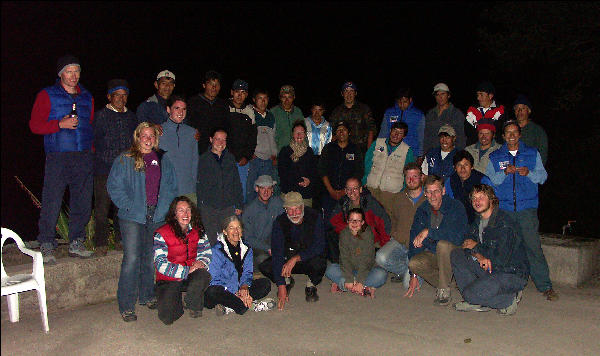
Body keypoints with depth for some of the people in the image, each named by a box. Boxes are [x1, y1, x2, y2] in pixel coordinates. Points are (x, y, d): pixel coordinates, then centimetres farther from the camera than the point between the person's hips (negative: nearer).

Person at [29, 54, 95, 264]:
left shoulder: (87, 98, 18)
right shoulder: (47, 95, 5)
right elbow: (35, 125, 0)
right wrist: (60, 124, -14)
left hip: (84, 158, 4)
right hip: (57, 158, -4)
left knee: (82, 203, 5)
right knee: (52, 203, -7)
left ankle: (76, 244, 16)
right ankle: (47, 246, 3)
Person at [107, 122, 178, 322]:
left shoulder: (163, 161, 14)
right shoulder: (124, 160, 2)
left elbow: (172, 187, 15)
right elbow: (114, 186, -2)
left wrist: (164, 207, 2)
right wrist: (129, 206, -11)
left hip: (157, 217, 4)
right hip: (133, 217, -4)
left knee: (151, 259, 9)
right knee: (132, 259, -7)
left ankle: (147, 296, 26)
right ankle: (126, 306, 1)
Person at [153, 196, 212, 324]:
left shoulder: (197, 231, 2)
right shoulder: (162, 234, -12)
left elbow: (206, 252, 8)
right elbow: (161, 264, -17)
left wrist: (201, 262, -18)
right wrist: (187, 270, -25)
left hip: (191, 277, 3)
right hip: (168, 281, -3)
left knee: (203, 274, -34)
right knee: (167, 318, -23)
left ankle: (194, 305, -3)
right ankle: (177, 301, 15)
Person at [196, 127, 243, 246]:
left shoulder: (230, 158, 13)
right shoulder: (204, 159, 4)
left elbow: (237, 183, 15)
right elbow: (200, 185, 5)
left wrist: (239, 205, 10)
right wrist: (200, 207, -1)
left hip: (229, 207, 2)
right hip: (209, 207, -2)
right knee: (211, 240, -2)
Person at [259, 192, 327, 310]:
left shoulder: (315, 218, -17)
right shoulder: (279, 222, -16)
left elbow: (319, 247, -22)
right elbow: (277, 253, -23)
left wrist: (296, 258, -34)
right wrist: (281, 286, -31)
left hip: (309, 259, -2)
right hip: (287, 259, 2)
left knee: (320, 263, -36)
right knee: (264, 267, -23)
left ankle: (311, 285, -1)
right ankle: (287, 281, 9)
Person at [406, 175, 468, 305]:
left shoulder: (455, 207, -14)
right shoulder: (422, 210, 2)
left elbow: (458, 236, -31)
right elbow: (414, 240, 2)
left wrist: (428, 232, -30)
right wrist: (414, 275, -2)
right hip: (433, 254, 4)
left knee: (443, 244, -36)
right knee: (414, 263, -26)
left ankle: (444, 290, -21)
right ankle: (441, 285, -2)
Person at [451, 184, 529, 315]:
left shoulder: (504, 224, -21)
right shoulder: (478, 221, 7)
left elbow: (502, 260, -24)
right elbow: (466, 244, 6)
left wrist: (477, 247, -11)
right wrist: (479, 255, -17)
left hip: (513, 274, -9)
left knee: (471, 294, -26)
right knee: (456, 255, -2)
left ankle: (510, 298, -1)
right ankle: (475, 302, -2)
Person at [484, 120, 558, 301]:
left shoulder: (532, 154, 15)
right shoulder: (495, 157, 15)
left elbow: (542, 176, 10)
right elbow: (489, 181, 7)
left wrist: (529, 173, -10)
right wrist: (505, 172, -11)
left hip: (527, 207, -1)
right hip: (503, 208, 1)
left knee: (533, 245, -9)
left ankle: (545, 286, -1)